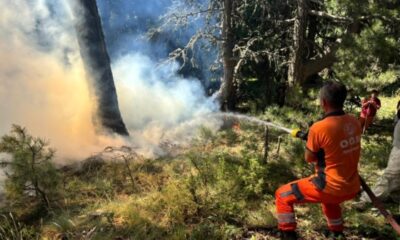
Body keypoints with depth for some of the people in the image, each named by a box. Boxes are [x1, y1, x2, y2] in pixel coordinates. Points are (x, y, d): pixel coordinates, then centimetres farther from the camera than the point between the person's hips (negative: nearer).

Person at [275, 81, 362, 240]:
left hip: (331, 188, -7)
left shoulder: (319, 128, -21)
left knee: (282, 196, 7)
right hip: (353, 188, 7)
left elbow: (309, 158, -6)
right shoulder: (354, 122, -1)